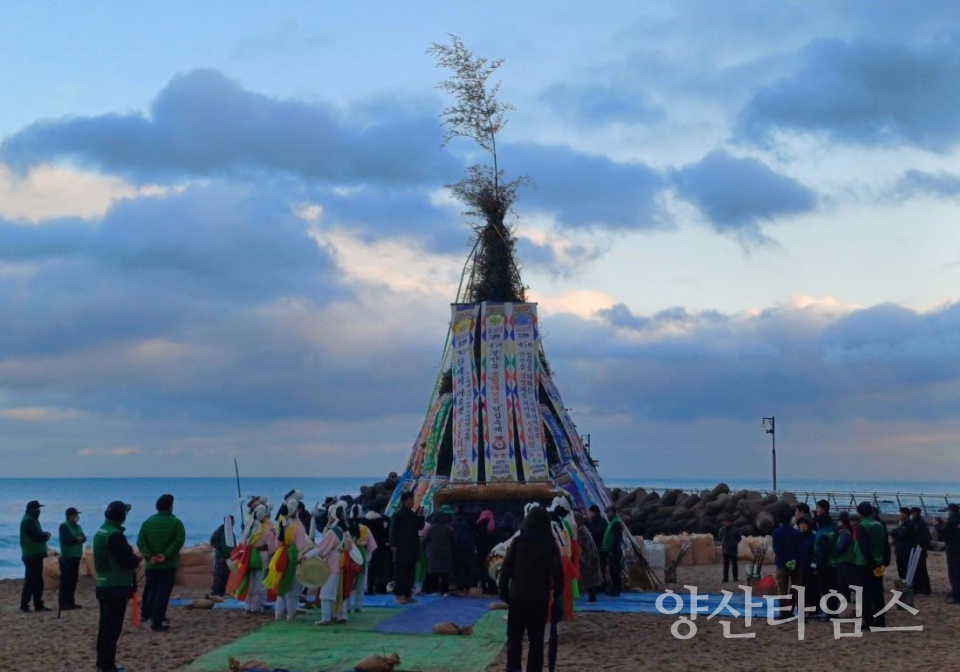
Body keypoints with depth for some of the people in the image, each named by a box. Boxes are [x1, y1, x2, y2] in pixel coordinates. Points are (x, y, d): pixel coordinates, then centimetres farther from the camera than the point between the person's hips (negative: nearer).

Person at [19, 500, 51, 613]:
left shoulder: (32, 520, 18)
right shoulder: (27, 521, -14)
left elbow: (38, 535, 19)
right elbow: (37, 536, -23)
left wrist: (44, 535, -2)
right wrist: (46, 535, -4)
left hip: (36, 555, 10)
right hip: (32, 555, -10)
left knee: (38, 581, 11)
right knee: (30, 581, -9)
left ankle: (38, 604, 15)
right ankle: (24, 606, -7)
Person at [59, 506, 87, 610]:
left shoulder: (77, 526, 16)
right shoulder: (64, 526, -7)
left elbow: (84, 537, 6)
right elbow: (65, 539, -20)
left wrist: (81, 538, -15)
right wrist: (76, 539, -18)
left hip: (76, 557, 8)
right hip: (67, 558, -8)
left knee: (73, 581, 9)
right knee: (65, 581, -8)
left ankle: (71, 602, 14)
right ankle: (63, 603, -8)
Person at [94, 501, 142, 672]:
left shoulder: (101, 532, 12)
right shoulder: (115, 535, -19)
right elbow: (127, 561, -21)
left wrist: (131, 559, 9)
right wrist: (137, 560, -1)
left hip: (103, 585, 9)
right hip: (117, 588, -9)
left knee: (105, 626, 15)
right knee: (113, 628, -4)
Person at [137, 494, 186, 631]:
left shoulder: (148, 522, 5)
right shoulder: (176, 522, -6)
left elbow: (140, 541, -4)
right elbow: (179, 541, -19)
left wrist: (149, 556, -10)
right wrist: (166, 555, -18)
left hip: (151, 564, 4)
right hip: (168, 564, -4)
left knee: (150, 589, 22)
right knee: (163, 593, -2)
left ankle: (146, 613, 37)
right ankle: (157, 622, -5)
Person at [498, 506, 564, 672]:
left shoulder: (518, 541, -2)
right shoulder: (551, 545, -2)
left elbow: (506, 568, -2)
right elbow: (557, 573, -4)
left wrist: (503, 590, 6)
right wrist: (558, 594, 6)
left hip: (518, 596, 0)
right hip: (540, 598, 0)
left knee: (514, 636, 9)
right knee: (536, 639, 6)